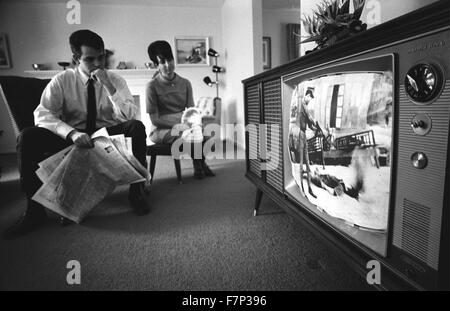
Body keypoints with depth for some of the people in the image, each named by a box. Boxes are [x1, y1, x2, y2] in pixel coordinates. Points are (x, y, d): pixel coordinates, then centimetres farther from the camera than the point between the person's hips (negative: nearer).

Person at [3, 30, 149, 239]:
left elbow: (129, 116, -12)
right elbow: (42, 114, -13)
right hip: (72, 138, 1)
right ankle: (35, 210, -11)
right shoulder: (62, 81, 0)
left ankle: (136, 192, -18)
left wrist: (109, 87, -24)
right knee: (27, 137, -22)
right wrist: (72, 133, -31)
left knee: (136, 127, -29)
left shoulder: (115, 80, 0)